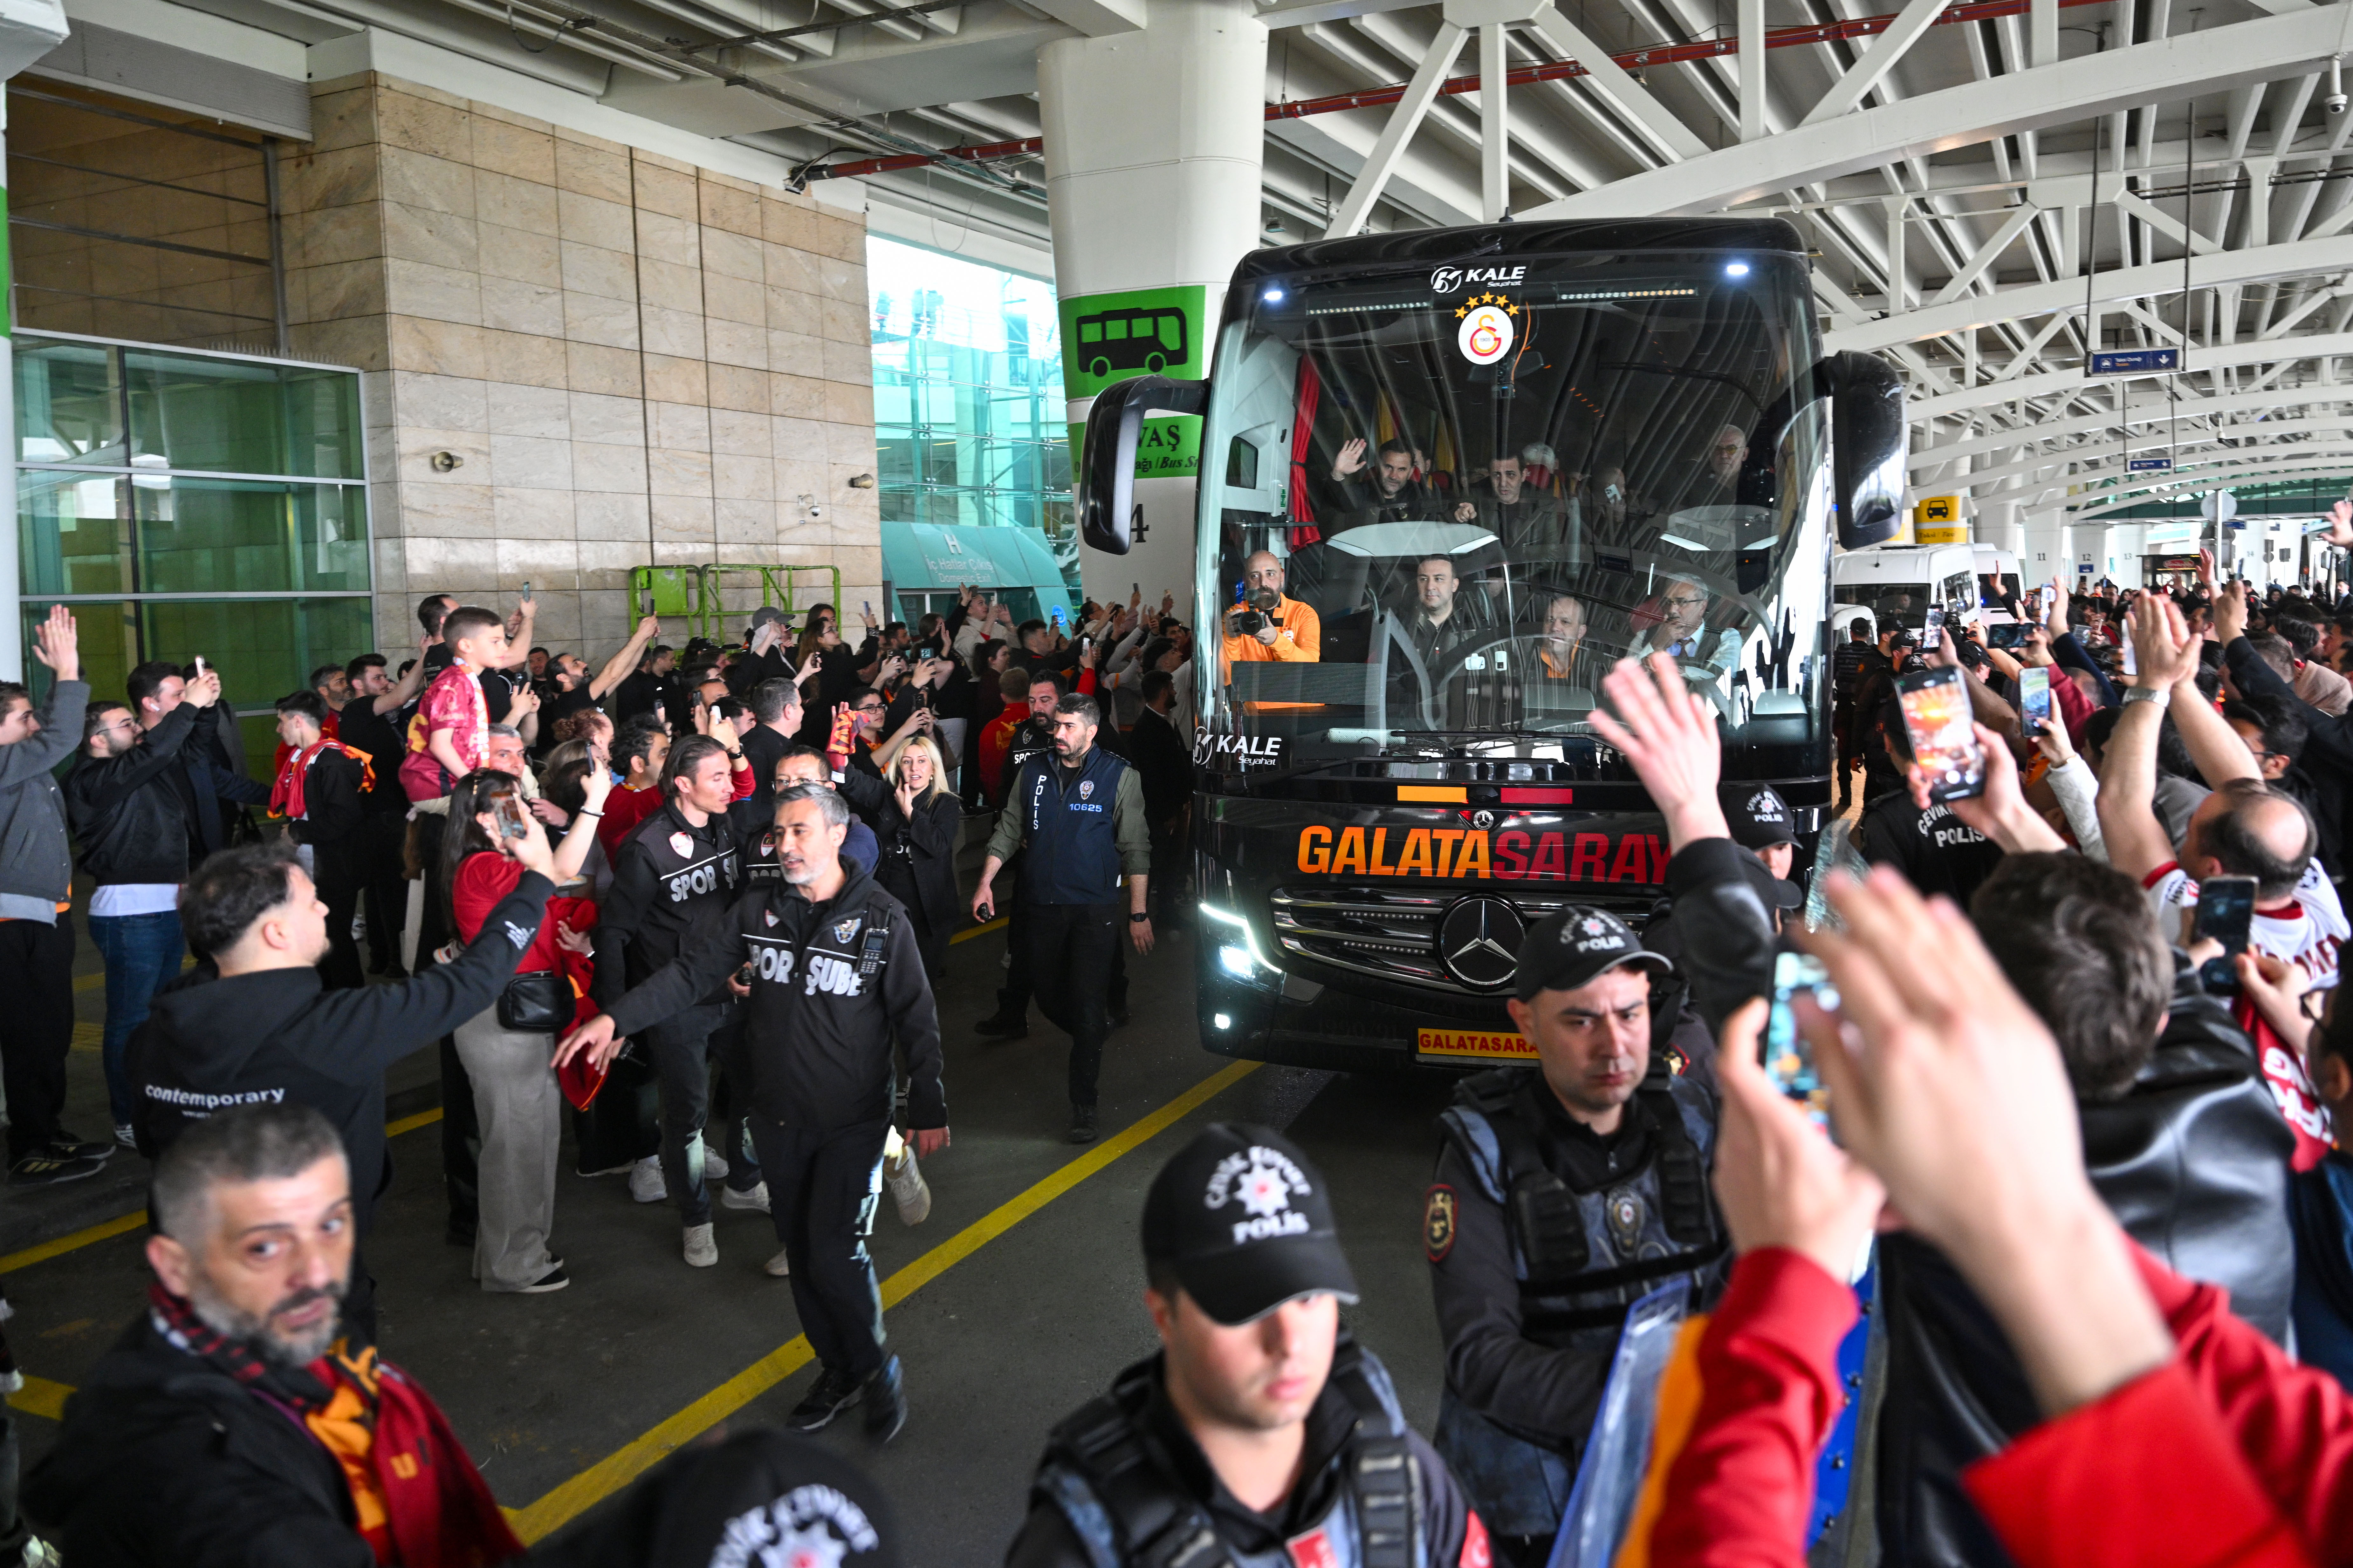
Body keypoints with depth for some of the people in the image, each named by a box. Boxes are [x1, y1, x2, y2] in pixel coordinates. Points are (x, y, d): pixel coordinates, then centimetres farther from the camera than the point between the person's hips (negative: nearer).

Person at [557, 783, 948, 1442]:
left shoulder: (880, 919, -10)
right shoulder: (757, 910, 0)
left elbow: (917, 1019, -7)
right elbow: (691, 972, -3)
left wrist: (929, 1109, -7)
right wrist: (616, 1017, -16)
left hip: (852, 1121, -4)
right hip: (779, 1120, 5)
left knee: (834, 1253, -10)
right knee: (801, 1255, 14)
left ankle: (878, 1372, 15)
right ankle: (838, 1373, 33)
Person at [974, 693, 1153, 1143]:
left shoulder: (1119, 777, -5)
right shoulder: (1033, 773, 5)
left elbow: (1136, 849, -5)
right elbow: (1009, 831, 12)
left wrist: (1139, 913, -9)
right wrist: (986, 883, 4)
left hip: (1095, 910, -4)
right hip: (1042, 906, 4)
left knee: (1088, 1006, -5)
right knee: (1048, 995, 13)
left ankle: (1083, 1104, 4)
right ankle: (1089, 1044, 43)